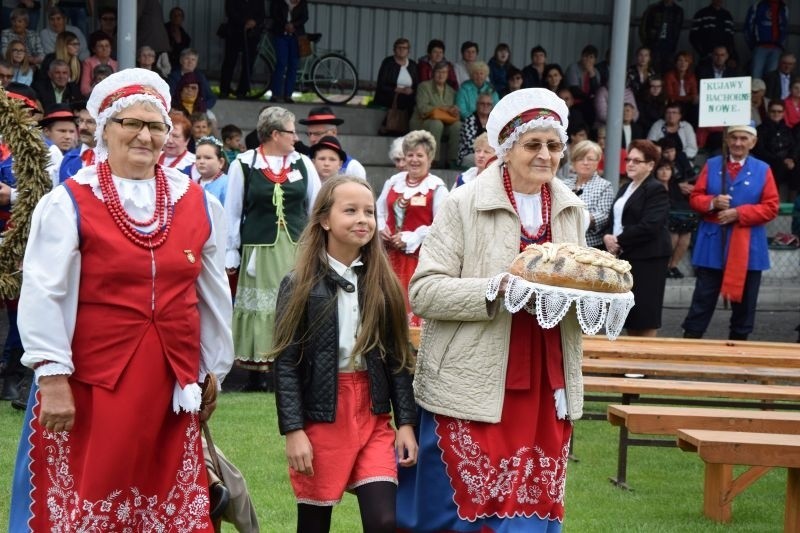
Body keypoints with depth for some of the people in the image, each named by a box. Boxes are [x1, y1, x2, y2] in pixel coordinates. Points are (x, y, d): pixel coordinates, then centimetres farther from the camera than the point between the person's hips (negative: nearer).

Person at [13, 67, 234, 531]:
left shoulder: (197, 203, 7)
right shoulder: (69, 203, -5)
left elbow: (214, 297, 14)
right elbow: (44, 297, -8)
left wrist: (213, 372, 15)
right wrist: (53, 378, -13)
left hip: (173, 381, 4)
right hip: (92, 382, -4)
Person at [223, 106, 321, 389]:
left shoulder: (303, 164, 6)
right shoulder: (243, 165, -3)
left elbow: (317, 208, 12)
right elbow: (232, 212, 2)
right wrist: (231, 254, 2)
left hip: (297, 249, 3)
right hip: (259, 250, -3)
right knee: (261, 310, 1)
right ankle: (257, 369, 8)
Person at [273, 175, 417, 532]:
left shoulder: (384, 283, 6)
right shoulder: (300, 285, -4)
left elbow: (398, 358, 7)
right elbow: (286, 364, -6)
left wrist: (405, 422, 1)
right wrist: (293, 431, -13)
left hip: (373, 417, 2)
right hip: (320, 416, -2)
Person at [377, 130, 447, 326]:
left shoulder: (436, 187, -4)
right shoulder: (393, 182, 14)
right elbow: (379, 212, 23)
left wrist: (411, 238, -15)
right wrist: (381, 229, 1)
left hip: (419, 255, -5)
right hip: (392, 254, 5)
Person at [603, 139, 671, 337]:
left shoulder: (656, 190, -9)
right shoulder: (624, 189, 19)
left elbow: (649, 226, -20)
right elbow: (612, 219, 19)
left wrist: (619, 240, -16)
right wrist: (608, 236, -3)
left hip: (647, 259, -9)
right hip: (624, 256, 9)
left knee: (645, 316, -5)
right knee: (629, 314, 10)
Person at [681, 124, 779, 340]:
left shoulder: (763, 170, 2)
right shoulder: (711, 166, 6)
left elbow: (771, 207, -3)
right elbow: (695, 197, 5)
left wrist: (738, 213, -14)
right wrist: (713, 202, -17)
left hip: (747, 249, 0)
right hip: (713, 245, 0)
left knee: (743, 303, 7)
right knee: (703, 300, 2)